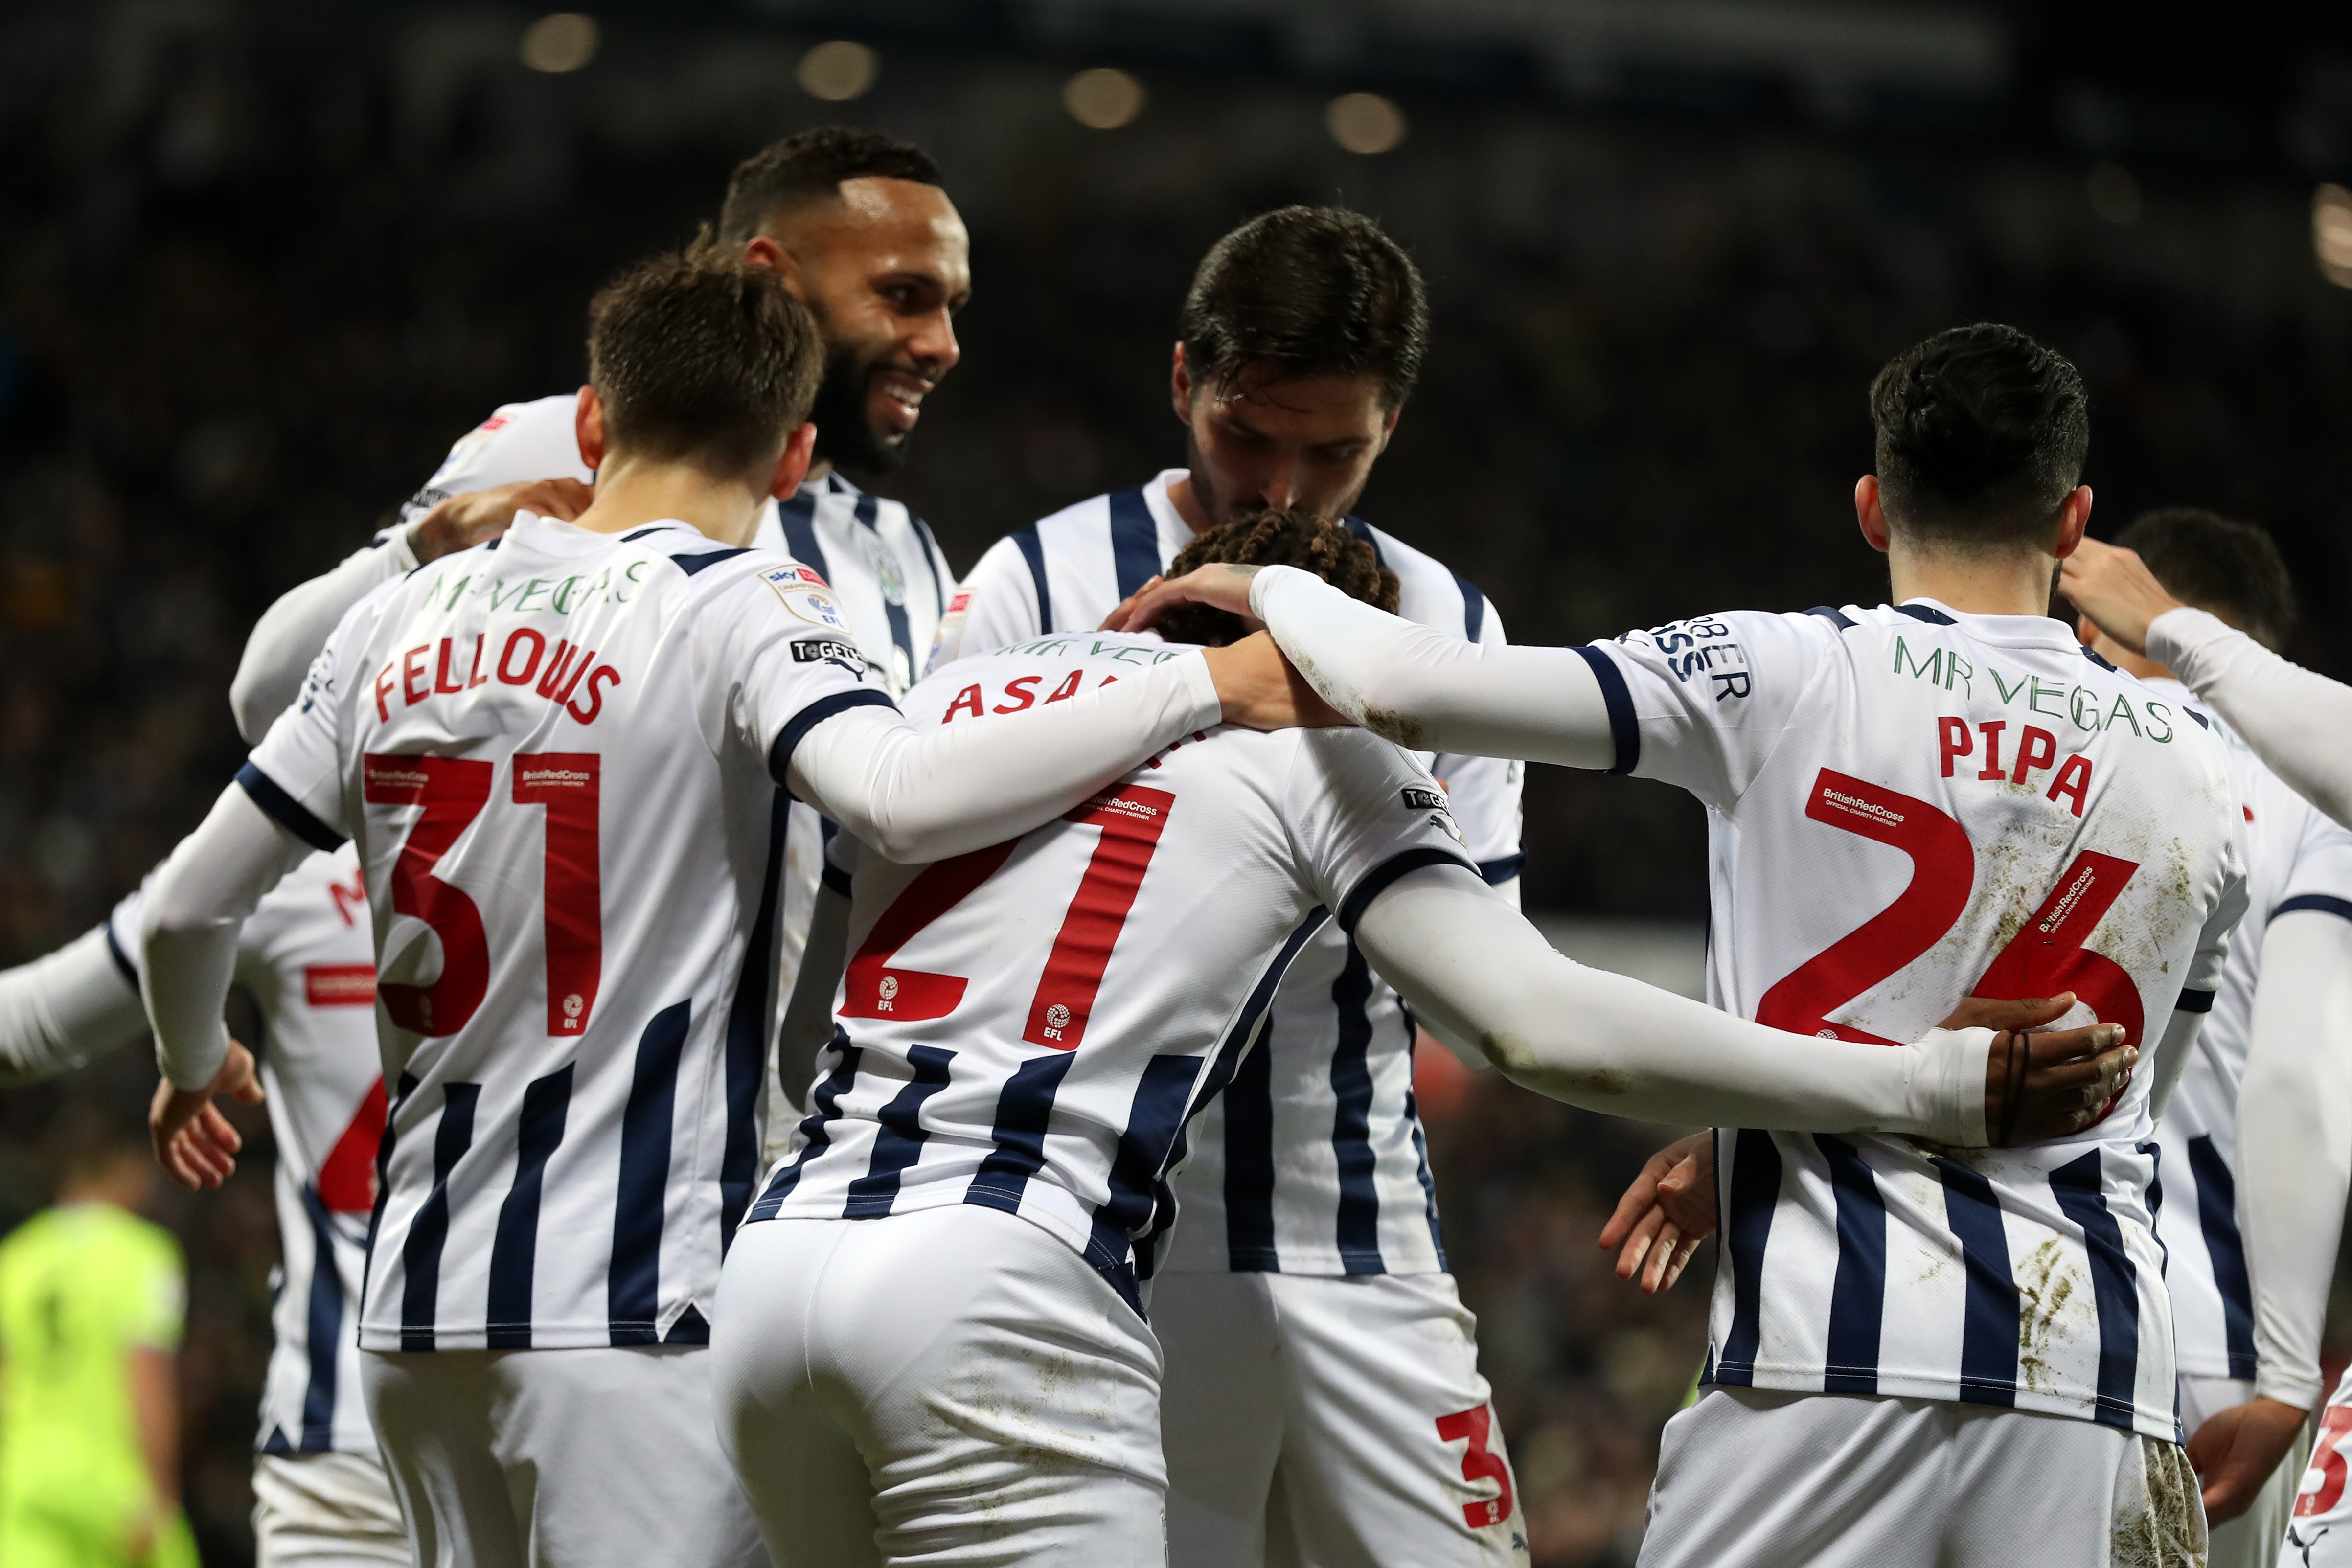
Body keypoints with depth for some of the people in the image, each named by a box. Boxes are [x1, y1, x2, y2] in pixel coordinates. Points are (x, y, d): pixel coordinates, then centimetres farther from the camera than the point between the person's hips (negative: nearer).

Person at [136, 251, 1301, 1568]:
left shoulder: (403, 621, 12)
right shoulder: (744, 611, -6)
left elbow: (190, 906, 17)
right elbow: (903, 799, -26)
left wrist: (193, 1066, 38)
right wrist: (1206, 690, -19)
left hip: (417, 1302, 6)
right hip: (635, 1306, -6)